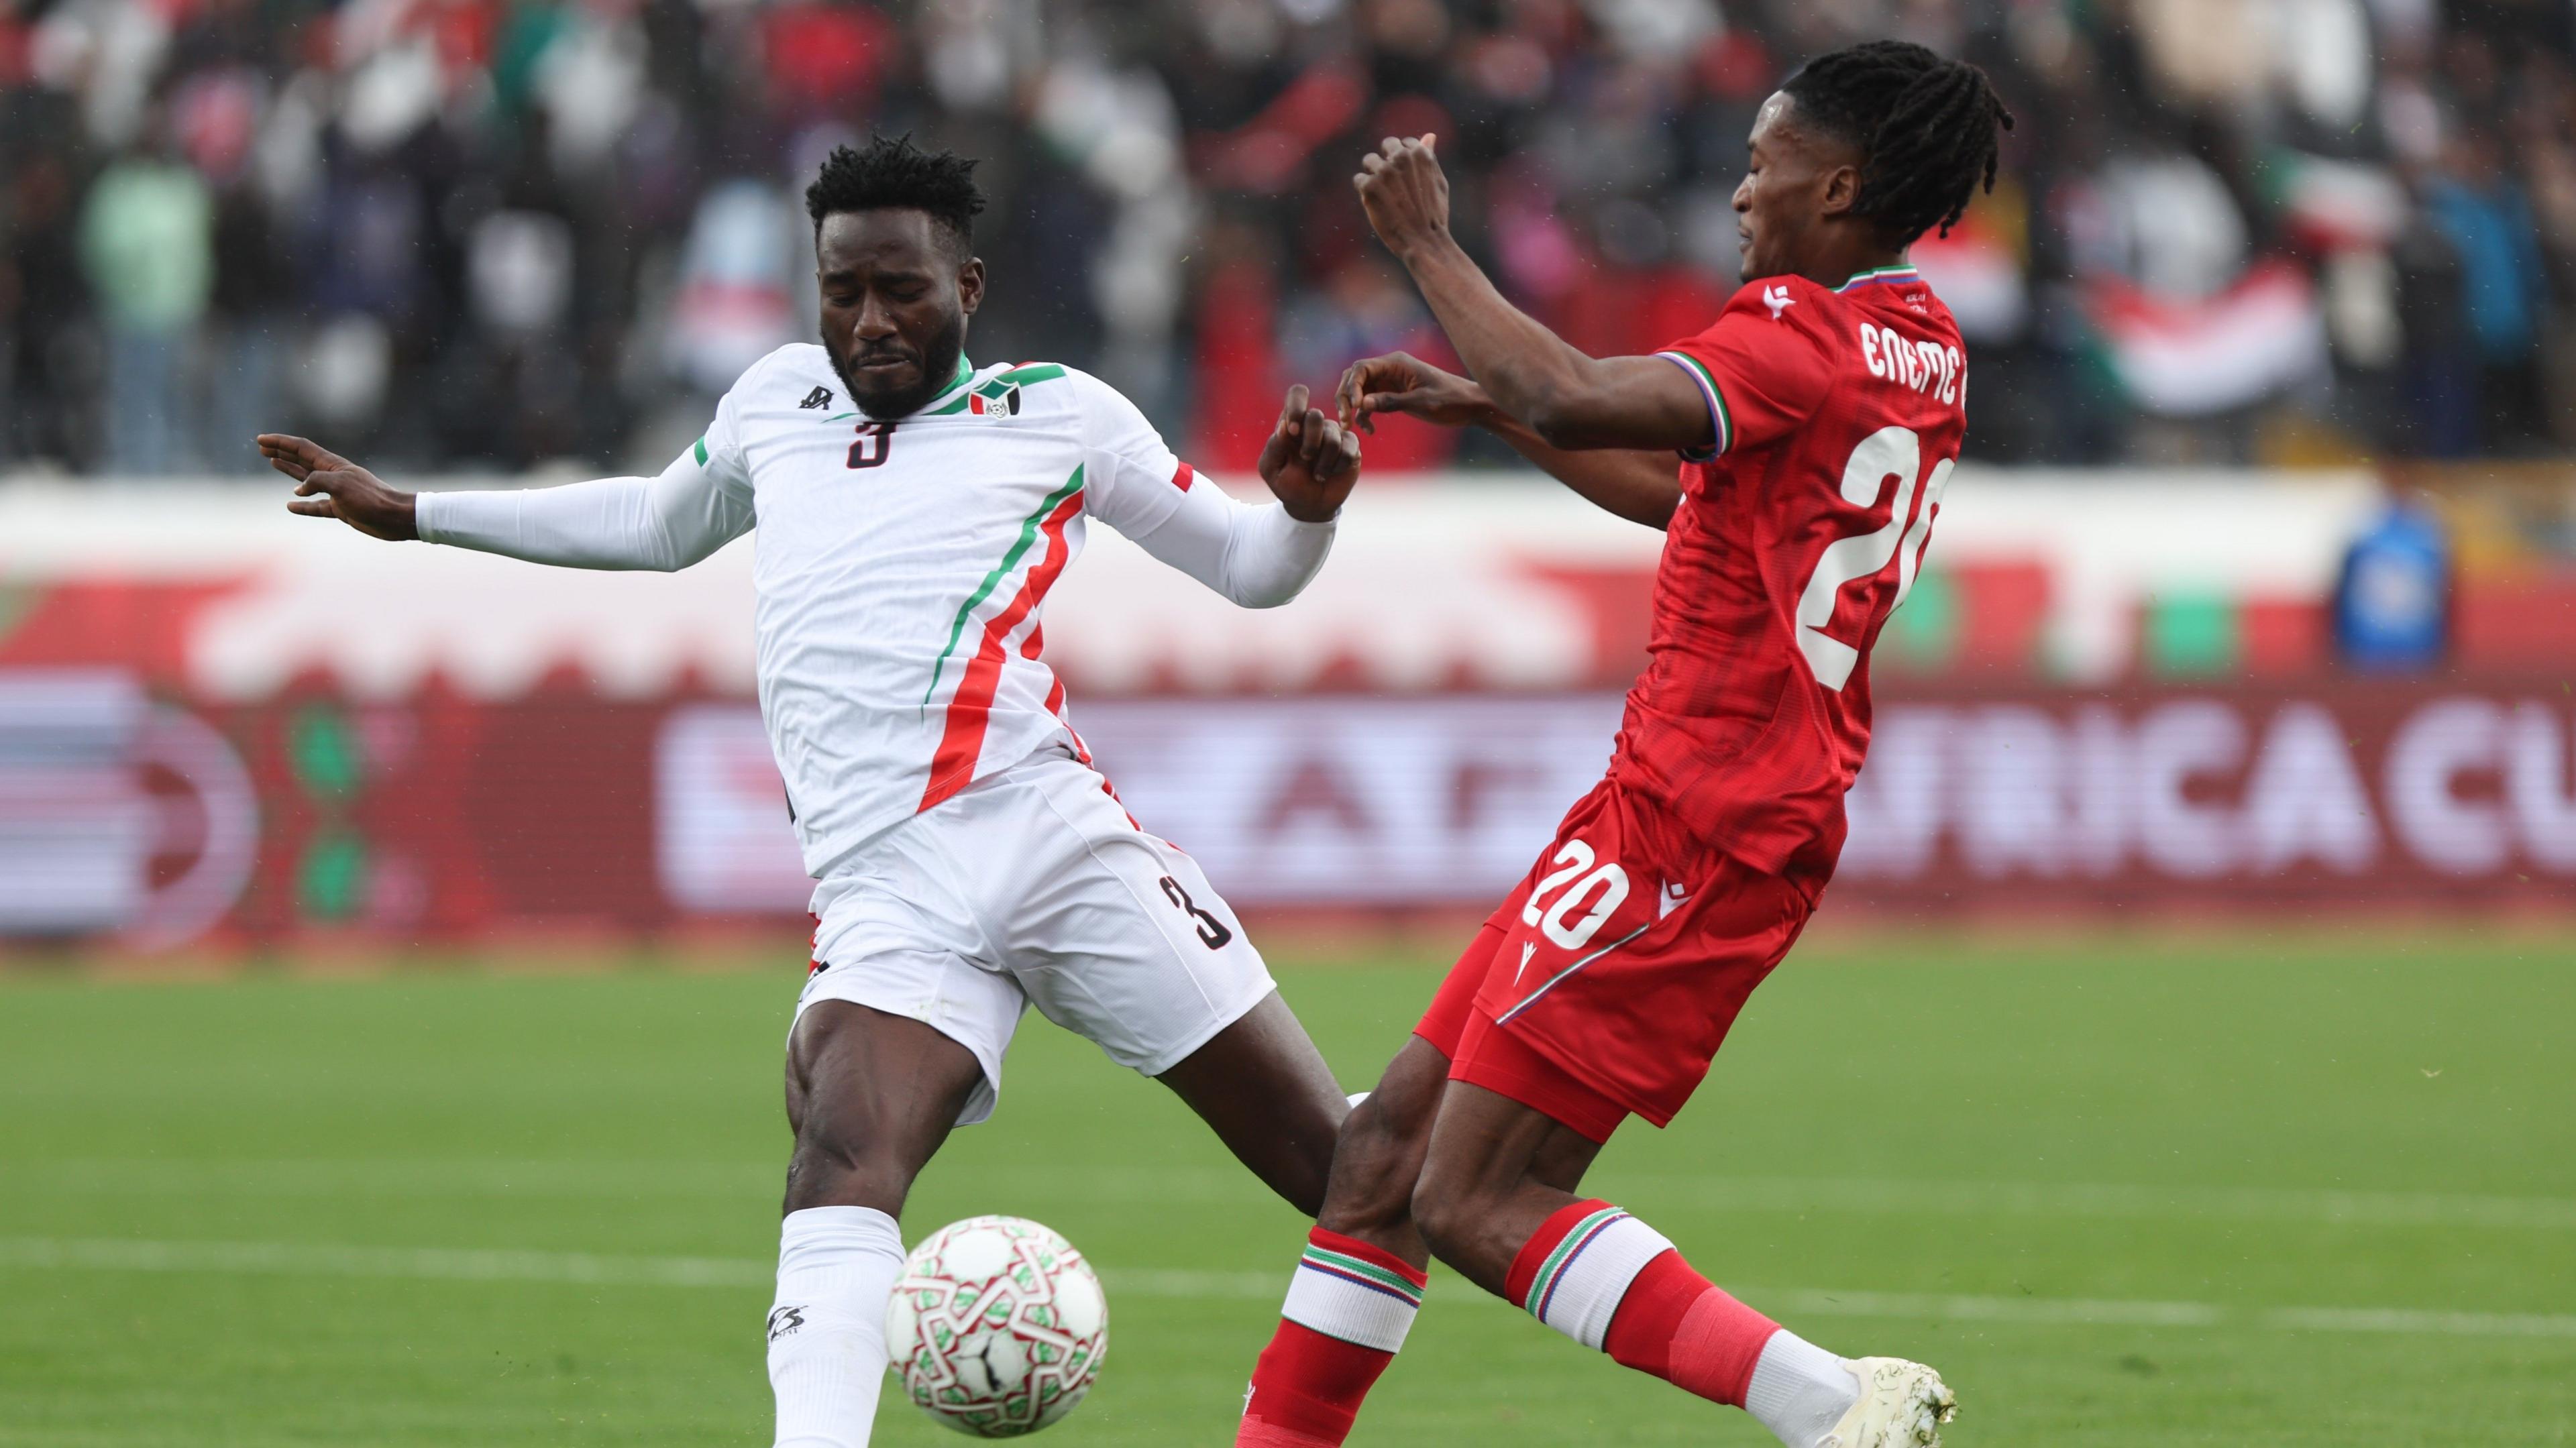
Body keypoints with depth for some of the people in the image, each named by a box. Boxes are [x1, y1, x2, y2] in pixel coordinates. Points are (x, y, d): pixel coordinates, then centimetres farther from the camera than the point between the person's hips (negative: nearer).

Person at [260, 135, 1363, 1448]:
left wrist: (1307, 506, -4)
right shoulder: (778, 400, 23)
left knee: (1344, 1166, -1)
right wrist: (411, 515, 46)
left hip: (1056, 843, -2)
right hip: (884, 899, 2)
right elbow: (660, 524, 43)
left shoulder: (1055, 413, 13)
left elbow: (1250, 569, 19)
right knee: (842, 1161, -29)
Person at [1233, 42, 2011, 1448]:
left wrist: (1428, 245, -15)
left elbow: (1578, 397, -30)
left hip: (1688, 834, -10)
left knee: (1480, 1205, -11)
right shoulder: (1920, 346, 14)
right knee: (1390, 1137, 13)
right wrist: (1479, 403, 23)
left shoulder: (1805, 340, -16)